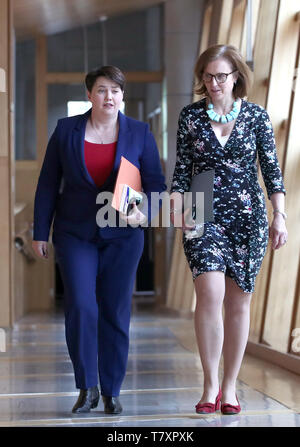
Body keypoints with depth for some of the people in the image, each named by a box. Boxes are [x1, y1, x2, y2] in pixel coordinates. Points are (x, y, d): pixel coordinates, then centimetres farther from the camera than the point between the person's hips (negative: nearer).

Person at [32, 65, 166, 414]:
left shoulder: (140, 134, 1)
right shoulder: (66, 130, 1)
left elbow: (156, 185, 1)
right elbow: (48, 185, 4)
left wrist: (143, 211, -19)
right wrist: (40, 232, 1)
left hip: (122, 234, 1)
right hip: (75, 233, 0)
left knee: (116, 313, 3)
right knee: (80, 307, -12)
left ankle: (112, 392, 15)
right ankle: (86, 388, 3)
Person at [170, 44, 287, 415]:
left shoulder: (256, 116, 3)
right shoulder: (190, 116, 4)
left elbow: (271, 169, 3)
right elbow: (182, 168, 7)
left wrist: (279, 216, -4)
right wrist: (176, 205, -8)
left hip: (247, 217, 1)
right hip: (204, 217, -1)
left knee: (239, 301, 4)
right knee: (210, 294, -17)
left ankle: (230, 387, 16)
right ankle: (210, 384, -5)